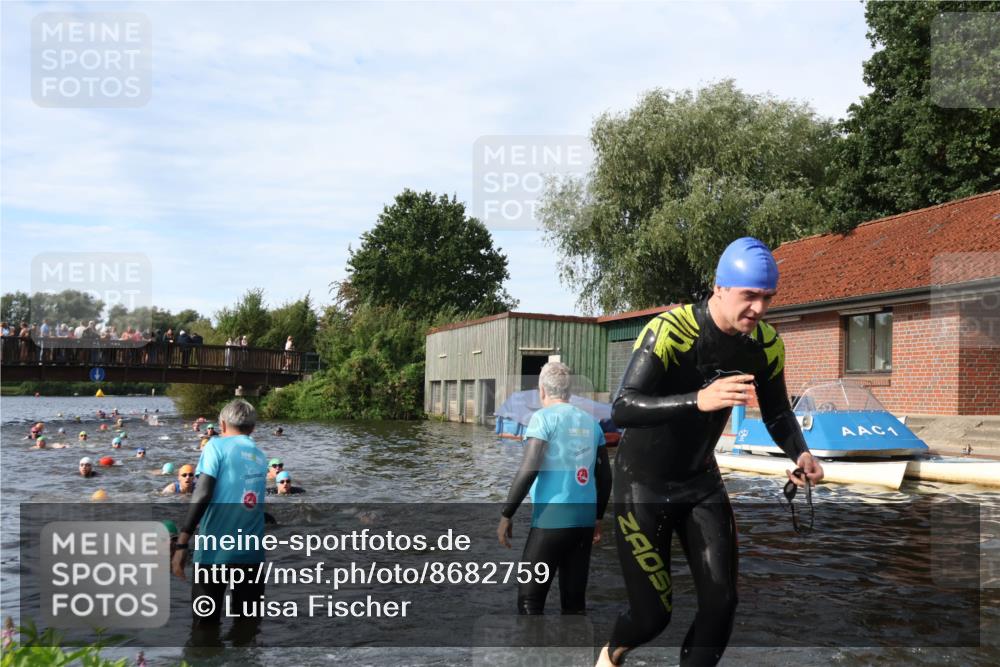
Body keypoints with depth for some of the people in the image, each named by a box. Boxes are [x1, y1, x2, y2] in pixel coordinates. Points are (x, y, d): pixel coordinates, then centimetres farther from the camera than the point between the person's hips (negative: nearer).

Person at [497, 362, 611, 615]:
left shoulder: (544, 417, -6)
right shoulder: (591, 422, 11)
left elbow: (529, 469, -15)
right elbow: (605, 475, 14)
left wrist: (506, 515, -9)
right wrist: (598, 517, 24)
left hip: (553, 518, -6)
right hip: (584, 518, 6)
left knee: (529, 598, 1)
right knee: (574, 598, 12)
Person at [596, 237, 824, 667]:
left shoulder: (766, 345, -8)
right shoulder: (669, 330, -27)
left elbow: (777, 413, 6)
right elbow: (622, 410, -36)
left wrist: (800, 454, -15)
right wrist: (698, 400, -51)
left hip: (701, 481, 5)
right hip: (643, 485, -5)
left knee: (721, 603, -4)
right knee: (652, 615, -3)